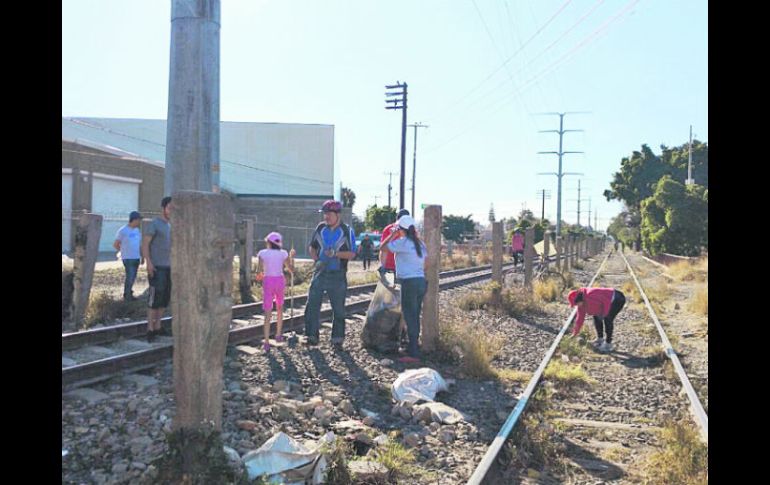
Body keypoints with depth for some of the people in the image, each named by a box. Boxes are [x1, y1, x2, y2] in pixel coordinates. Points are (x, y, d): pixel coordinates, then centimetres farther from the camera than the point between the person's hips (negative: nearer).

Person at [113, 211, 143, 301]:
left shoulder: (138, 231, 10)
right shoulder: (123, 231, -9)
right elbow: (115, 245, -4)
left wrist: (142, 257, 16)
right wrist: (124, 251, 4)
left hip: (136, 258, 6)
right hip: (128, 258, -6)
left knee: (133, 277, 11)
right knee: (130, 277, -7)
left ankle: (129, 294, 22)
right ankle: (127, 295, 7)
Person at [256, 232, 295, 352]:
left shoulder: (262, 253, -3)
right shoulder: (283, 253, 1)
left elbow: (258, 271, -7)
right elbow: (291, 270, 7)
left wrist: (259, 275, 16)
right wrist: (292, 257, 21)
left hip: (268, 281, -1)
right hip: (280, 280, 2)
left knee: (267, 313, 0)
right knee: (279, 308, 25)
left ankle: (266, 343, -8)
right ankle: (278, 335, 32)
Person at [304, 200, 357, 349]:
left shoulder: (347, 231, -4)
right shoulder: (320, 228, 5)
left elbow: (352, 254, -6)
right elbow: (311, 247, 14)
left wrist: (335, 253, -21)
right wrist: (317, 260, -4)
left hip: (337, 276, -2)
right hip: (320, 273, 3)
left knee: (338, 310, 6)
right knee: (312, 306, 0)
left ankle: (337, 340, 17)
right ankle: (312, 336, 12)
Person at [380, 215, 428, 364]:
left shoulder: (403, 242, -11)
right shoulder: (420, 243, 13)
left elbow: (383, 247, -5)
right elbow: (425, 265, 16)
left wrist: (393, 234, 4)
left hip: (410, 283, -8)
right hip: (421, 281, 8)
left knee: (410, 318, -5)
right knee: (415, 317, 15)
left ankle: (413, 354, -4)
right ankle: (413, 348, 24)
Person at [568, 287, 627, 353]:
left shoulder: (590, 296, -33)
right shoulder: (582, 303, -3)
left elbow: (607, 301, -31)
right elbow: (580, 317, 6)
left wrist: (604, 314, -19)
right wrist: (575, 332, 11)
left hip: (618, 299, -9)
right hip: (611, 301, 10)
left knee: (607, 320, -16)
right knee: (596, 317, 9)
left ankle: (608, 345, -5)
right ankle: (600, 339, 23)